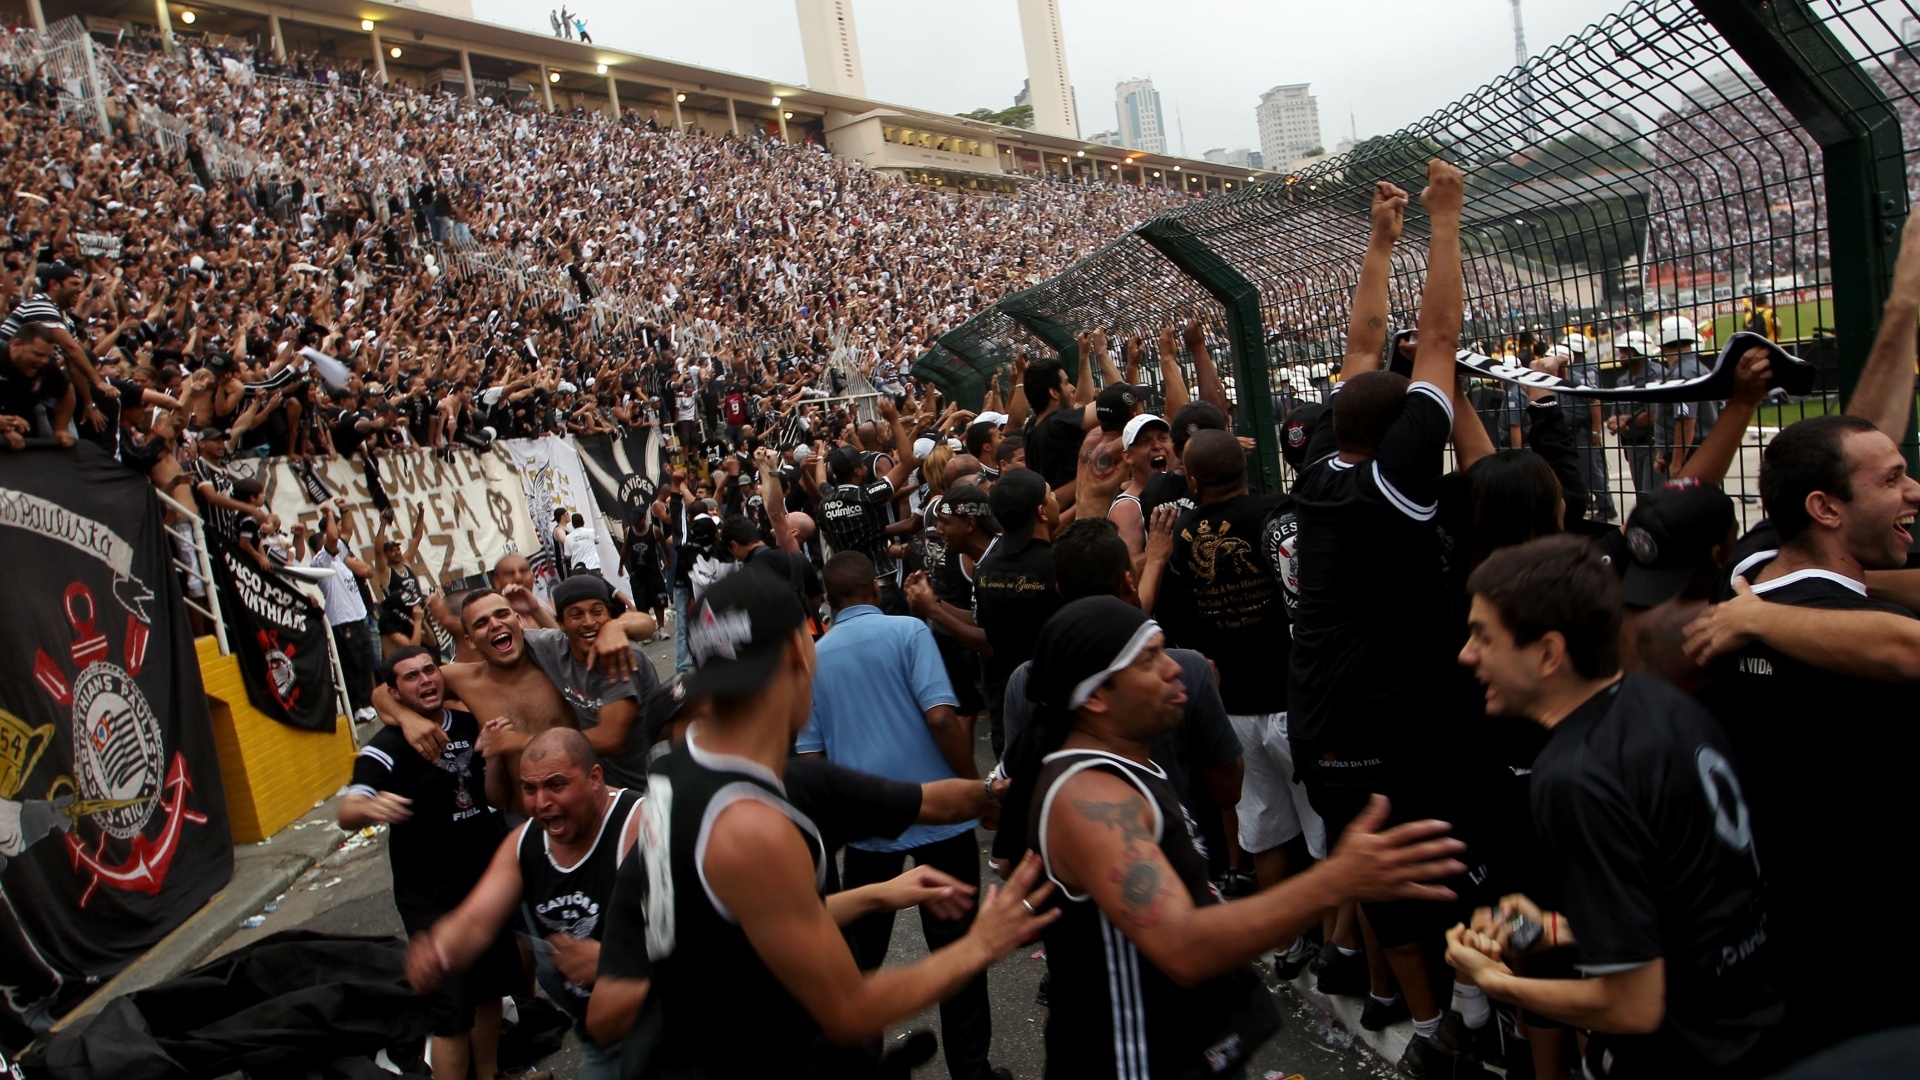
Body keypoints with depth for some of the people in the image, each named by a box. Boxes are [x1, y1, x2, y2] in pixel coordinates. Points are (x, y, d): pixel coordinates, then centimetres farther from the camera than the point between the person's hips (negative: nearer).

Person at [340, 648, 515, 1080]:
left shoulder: (469, 725, 2)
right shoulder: (386, 748, -15)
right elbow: (347, 815, -28)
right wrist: (370, 807, -51)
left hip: (486, 878, 6)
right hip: (431, 898, -5)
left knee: (490, 989, 16)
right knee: (453, 1011, -4)